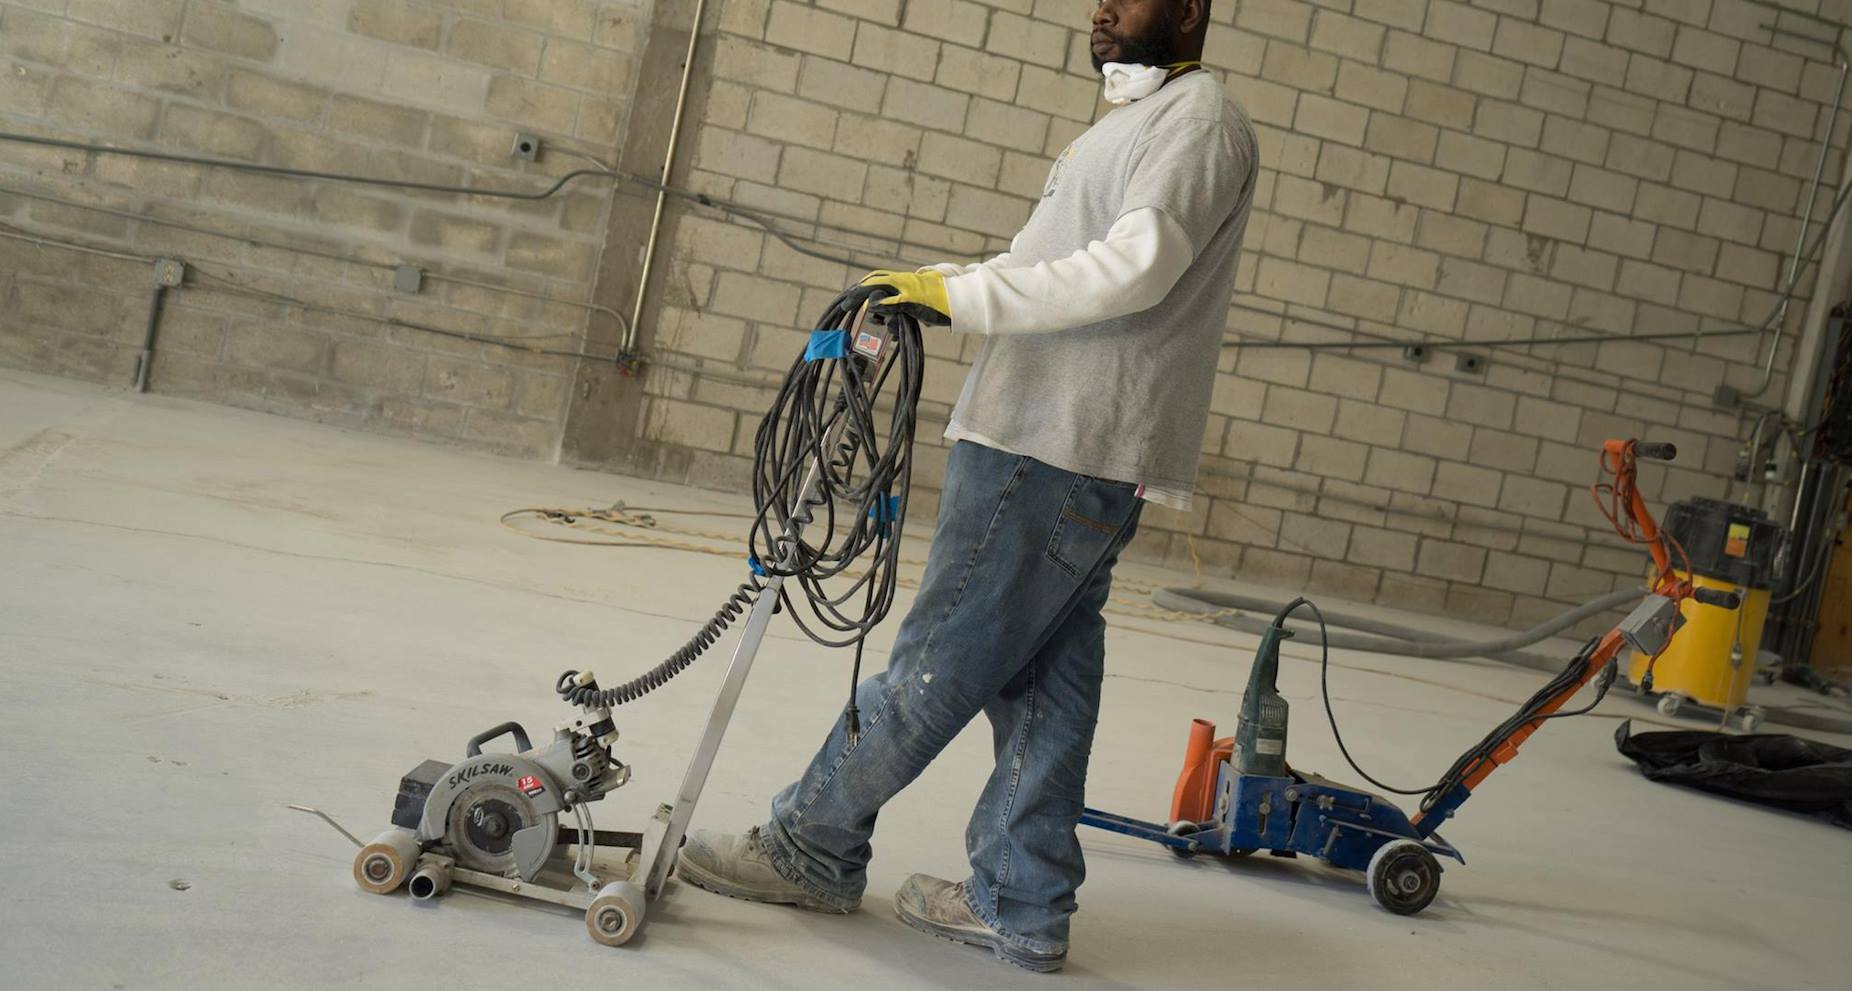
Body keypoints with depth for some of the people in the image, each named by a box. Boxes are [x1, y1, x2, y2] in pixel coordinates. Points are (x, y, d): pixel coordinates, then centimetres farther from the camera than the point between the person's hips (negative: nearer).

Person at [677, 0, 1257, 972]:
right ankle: (1020, 908, 16)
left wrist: (959, 294, -18)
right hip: (1073, 454, 9)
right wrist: (928, 286, 8)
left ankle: (810, 846, 9)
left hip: (1060, 454, -9)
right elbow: (1040, 266, 23)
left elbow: (1137, 265, -20)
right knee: (1044, 679, 10)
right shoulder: (1134, 120, 24)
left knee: (941, 659, -2)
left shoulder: (1199, 115, -6)